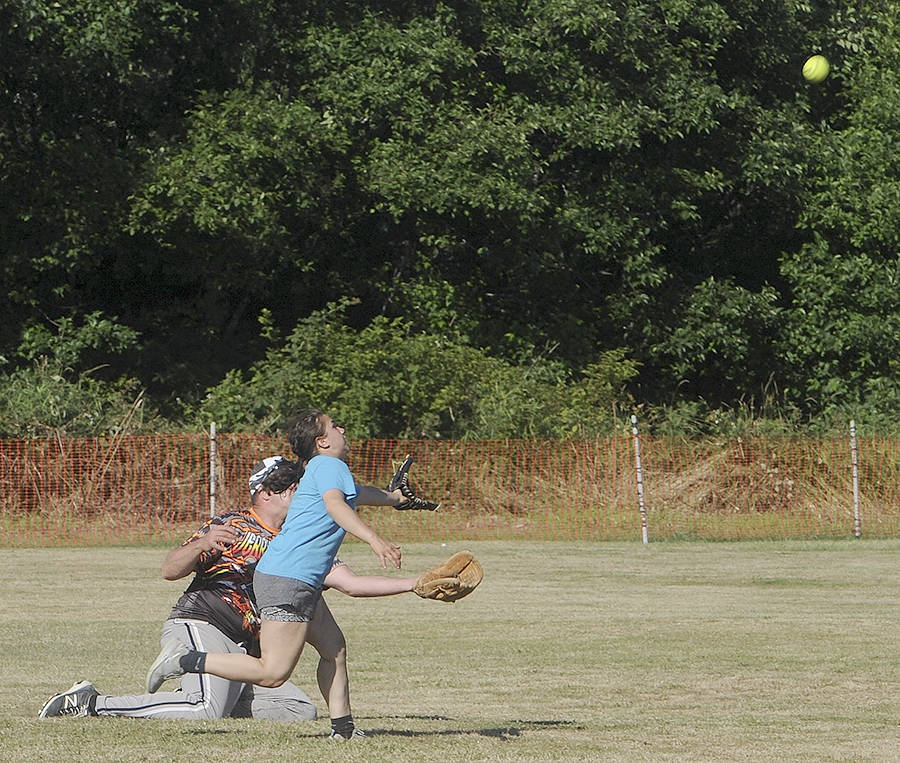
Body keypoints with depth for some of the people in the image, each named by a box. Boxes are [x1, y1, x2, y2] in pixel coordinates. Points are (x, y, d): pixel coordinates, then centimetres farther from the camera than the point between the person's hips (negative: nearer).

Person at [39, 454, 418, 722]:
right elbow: (170, 570, -4)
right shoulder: (230, 526, 2)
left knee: (300, 709, -2)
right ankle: (94, 703, -21)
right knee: (208, 710, -30)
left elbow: (351, 582, 15)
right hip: (198, 623, -8)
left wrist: (414, 584, 8)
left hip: (244, 652, 8)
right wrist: (202, 544, -24)